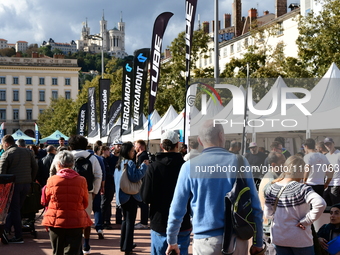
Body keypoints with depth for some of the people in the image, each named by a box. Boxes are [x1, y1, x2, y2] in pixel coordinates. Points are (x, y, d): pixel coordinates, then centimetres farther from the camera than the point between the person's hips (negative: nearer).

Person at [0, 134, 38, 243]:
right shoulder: (27, 152, 10)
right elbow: (35, 167, 12)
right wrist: (31, 180, 18)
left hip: (14, 185, -5)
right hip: (26, 184, 5)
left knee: (14, 210, 3)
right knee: (16, 209, 14)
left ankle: (18, 236, 4)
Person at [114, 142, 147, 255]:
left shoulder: (119, 163, 10)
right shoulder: (130, 163, -16)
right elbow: (135, 177, -26)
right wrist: (143, 165, -20)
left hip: (122, 196, 8)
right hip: (130, 196, -8)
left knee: (125, 219, 19)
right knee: (130, 221, -2)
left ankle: (123, 244, 25)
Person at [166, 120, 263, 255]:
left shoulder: (189, 166, -4)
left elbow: (177, 210, 0)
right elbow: (255, 207, -1)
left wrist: (171, 241, 14)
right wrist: (258, 243, 7)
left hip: (205, 241, -1)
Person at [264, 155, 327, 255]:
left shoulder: (272, 189, -1)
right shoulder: (302, 189, -18)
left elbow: (268, 214, 3)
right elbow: (320, 204, -33)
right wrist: (306, 220, -22)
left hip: (279, 238, 5)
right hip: (300, 240, -5)